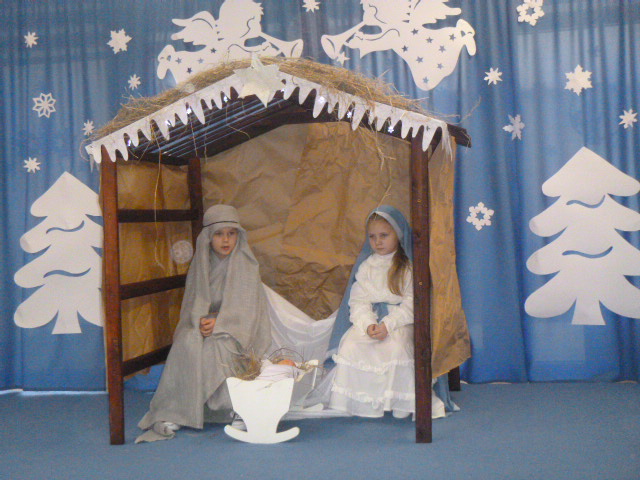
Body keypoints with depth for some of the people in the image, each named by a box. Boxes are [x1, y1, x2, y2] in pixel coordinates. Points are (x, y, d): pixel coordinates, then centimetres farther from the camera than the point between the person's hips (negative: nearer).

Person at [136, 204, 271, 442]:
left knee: (216, 346, -34)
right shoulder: (201, 265, 10)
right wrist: (200, 321, -13)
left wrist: (218, 322, -20)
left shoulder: (246, 266, 1)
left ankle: (237, 407, -22)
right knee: (187, 343, -30)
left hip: (236, 332, -2)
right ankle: (173, 415, -28)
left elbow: (247, 310, -5)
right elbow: (191, 307, 9)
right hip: (203, 326, 3)